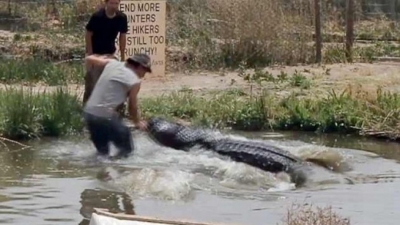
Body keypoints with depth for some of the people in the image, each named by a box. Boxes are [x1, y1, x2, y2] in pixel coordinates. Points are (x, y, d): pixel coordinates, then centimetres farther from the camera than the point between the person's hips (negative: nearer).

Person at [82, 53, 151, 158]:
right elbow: (132, 107, 5)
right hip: (105, 116, -7)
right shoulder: (134, 81, -5)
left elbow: (88, 59, 19)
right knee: (126, 149, 8)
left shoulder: (112, 63, 10)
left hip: (88, 113, 7)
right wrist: (138, 122, 24)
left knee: (102, 152, 21)